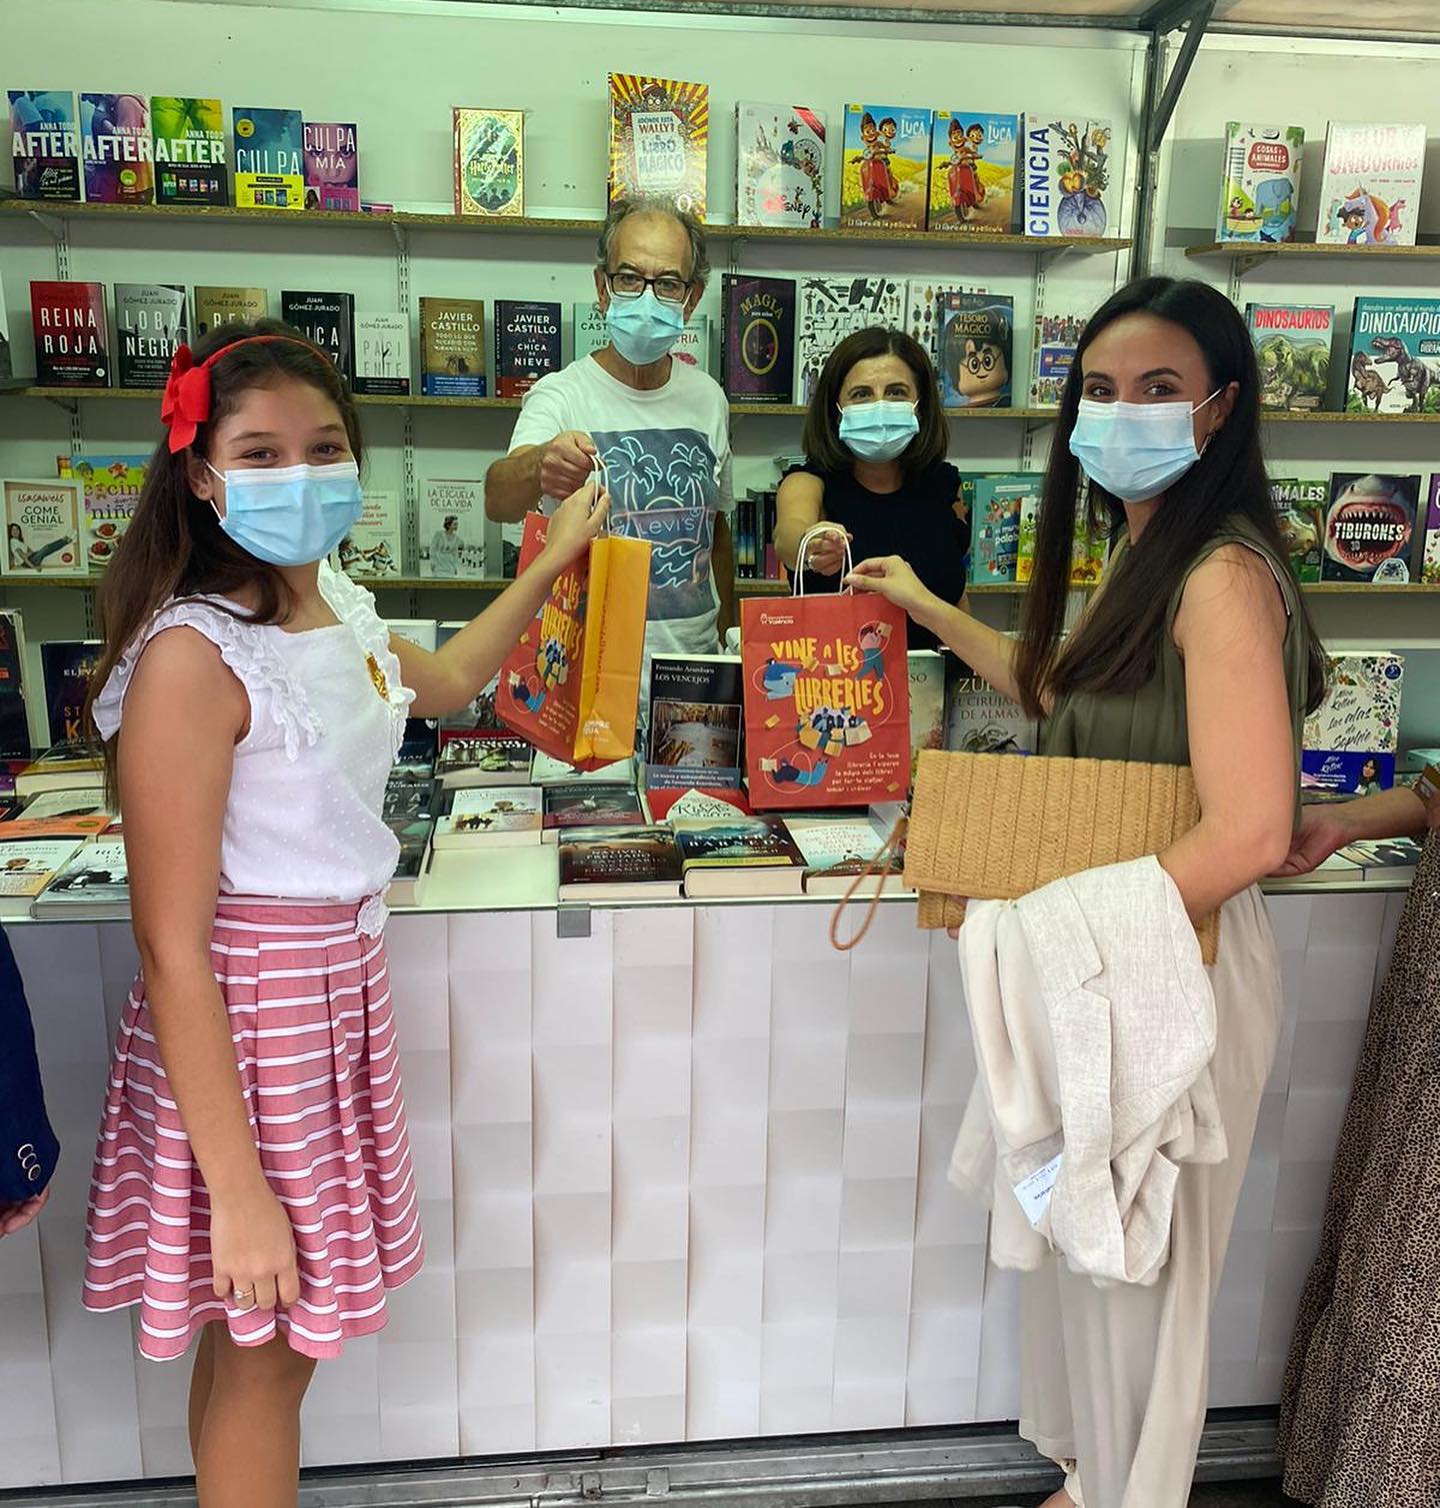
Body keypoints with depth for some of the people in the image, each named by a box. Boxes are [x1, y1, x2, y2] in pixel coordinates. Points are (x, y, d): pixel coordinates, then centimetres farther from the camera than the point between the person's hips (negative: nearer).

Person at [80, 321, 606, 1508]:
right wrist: (236, 1192, -20)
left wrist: (553, 562, 29)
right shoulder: (193, 654, -21)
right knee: (260, 1348, 12)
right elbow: (173, 948, -21)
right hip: (242, 1016, -7)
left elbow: (444, 683, 26)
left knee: (269, 1337, 21)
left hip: (342, 985, 7)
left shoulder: (340, 609, 2)